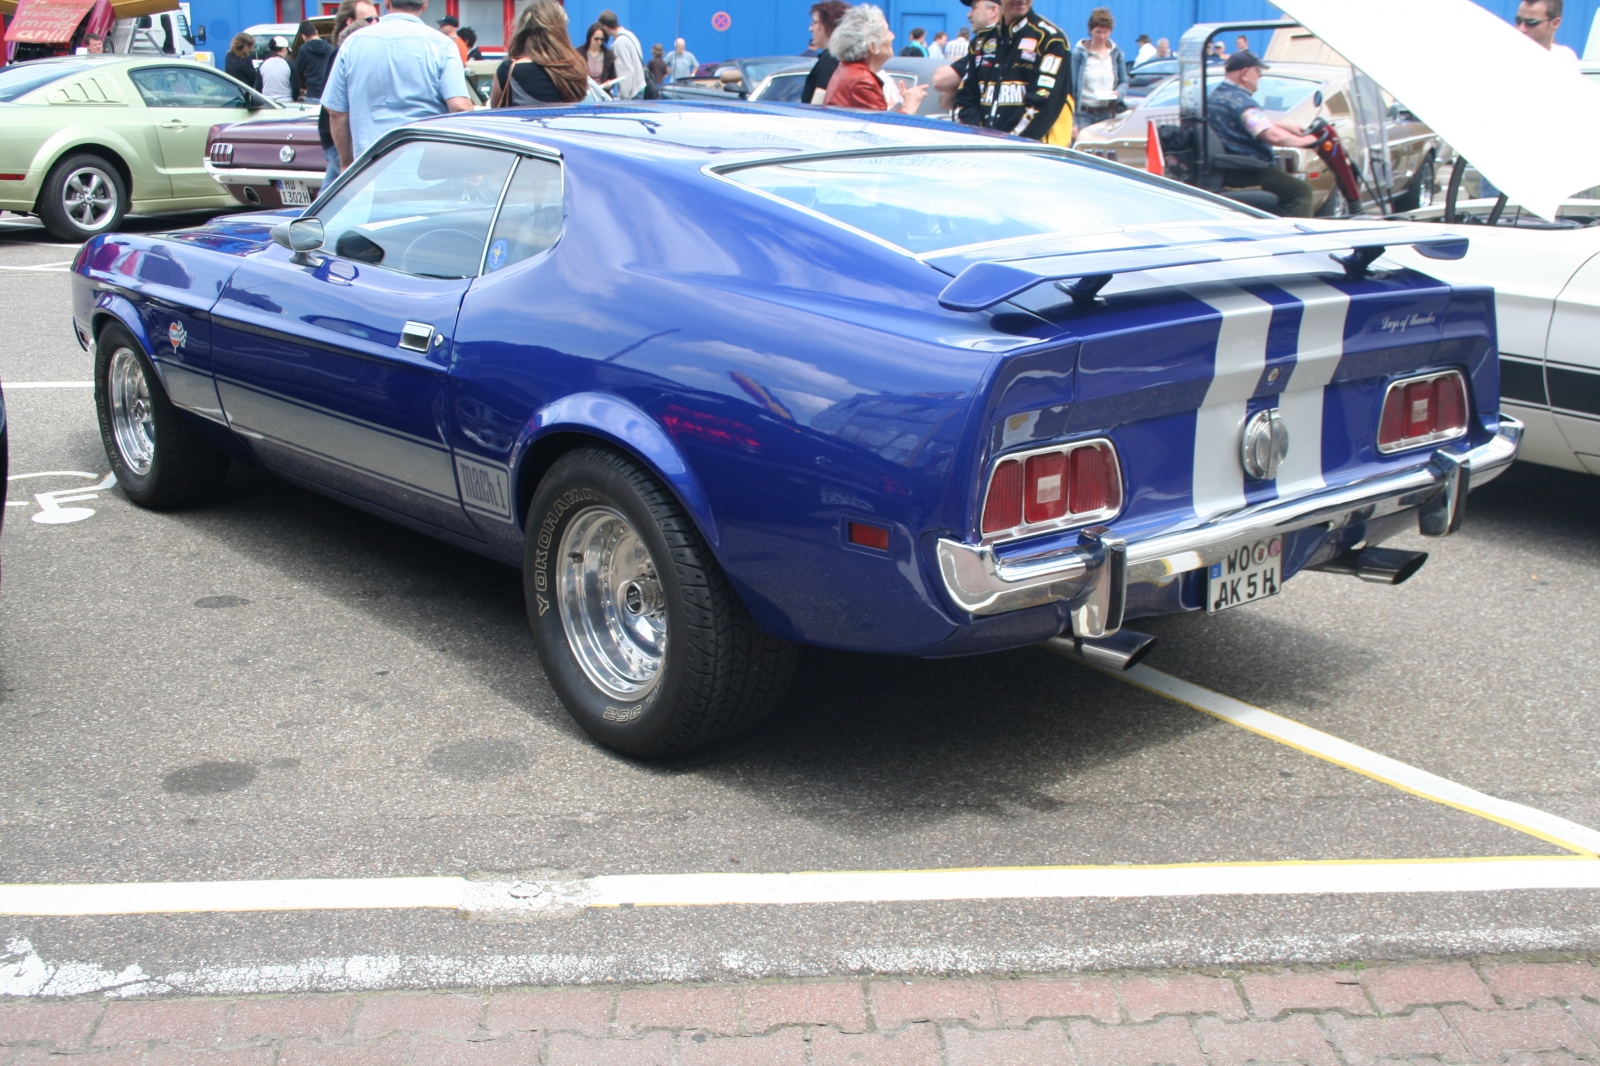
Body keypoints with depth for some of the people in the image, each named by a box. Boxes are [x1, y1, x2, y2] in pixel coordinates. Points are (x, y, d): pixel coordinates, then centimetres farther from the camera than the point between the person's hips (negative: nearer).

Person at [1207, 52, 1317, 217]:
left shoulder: (1214, 96, 12)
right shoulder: (1241, 101, -21)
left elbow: (1259, 123, 24)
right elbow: (1272, 135, -28)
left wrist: (1288, 127, 22)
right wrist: (1303, 141, -12)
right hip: (1244, 173, -11)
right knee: (1300, 191, -9)